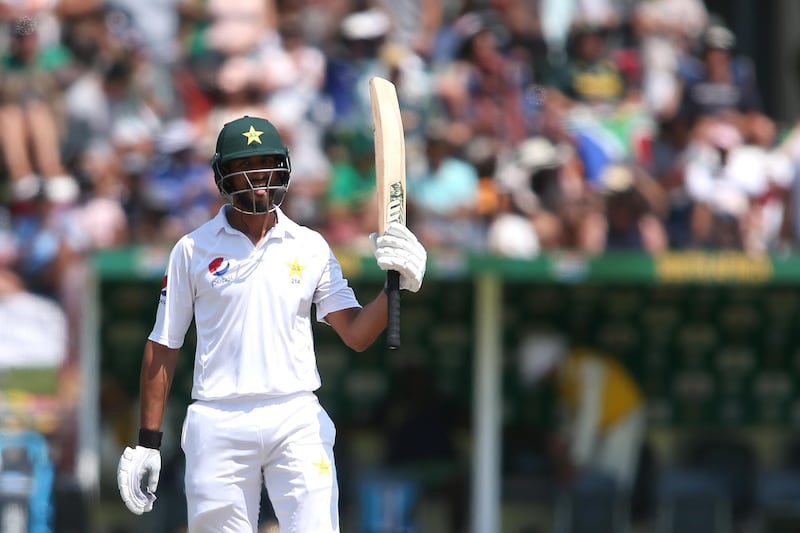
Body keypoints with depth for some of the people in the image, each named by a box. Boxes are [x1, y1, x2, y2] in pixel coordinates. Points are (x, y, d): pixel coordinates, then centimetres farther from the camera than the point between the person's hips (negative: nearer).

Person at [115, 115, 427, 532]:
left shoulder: (311, 248, 9)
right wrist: (147, 442, 4)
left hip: (297, 422, 0)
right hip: (218, 428, 0)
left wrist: (397, 286, -15)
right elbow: (163, 346, 8)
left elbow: (355, 335, 3)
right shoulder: (193, 249, 6)